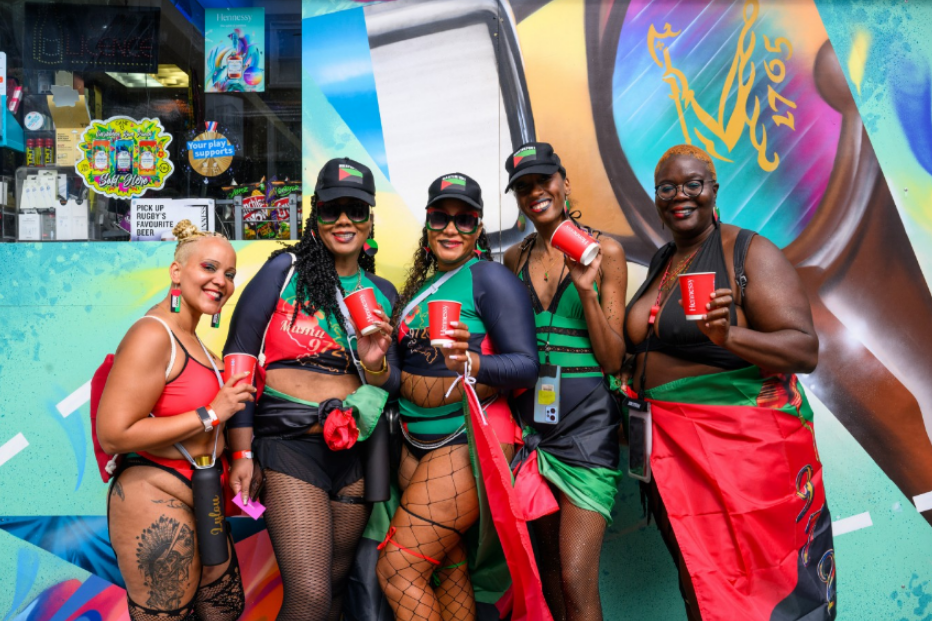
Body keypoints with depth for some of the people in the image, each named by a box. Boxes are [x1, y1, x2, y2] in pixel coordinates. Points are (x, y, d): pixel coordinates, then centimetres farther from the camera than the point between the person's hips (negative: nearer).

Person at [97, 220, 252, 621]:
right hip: (154, 500, -9)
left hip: (198, 498, 9)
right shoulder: (152, 335, -18)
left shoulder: (191, 339, 10)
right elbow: (113, 435, -24)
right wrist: (210, 414, -20)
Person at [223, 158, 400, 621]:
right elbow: (238, 358, -4)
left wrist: (376, 365, -13)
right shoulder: (284, 270, -3)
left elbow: (395, 382, 11)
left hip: (353, 453, 5)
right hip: (290, 447, -4)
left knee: (336, 583, 17)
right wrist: (242, 452, -7)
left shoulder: (382, 293, 9)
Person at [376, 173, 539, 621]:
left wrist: (472, 363, -35)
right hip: (416, 442, 7)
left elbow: (526, 365, -18)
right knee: (449, 565, 13)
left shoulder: (489, 277, -11)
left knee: (397, 571, -7)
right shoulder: (419, 286, 12)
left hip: (469, 438, -7)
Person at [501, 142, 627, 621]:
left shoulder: (604, 252, -3)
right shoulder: (515, 258, 9)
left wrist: (586, 290, -16)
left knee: (576, 581, -7)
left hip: (587, 424, -4)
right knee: (548, 572, 15)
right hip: (533, 420, 4)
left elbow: (612, 360, -7)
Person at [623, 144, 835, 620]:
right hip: (672, 450, 7)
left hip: (745, 448, -6)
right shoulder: (662, 261, 13)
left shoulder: (749, 253, -8)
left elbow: (806, 350, -15)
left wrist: (729, 336, -30)